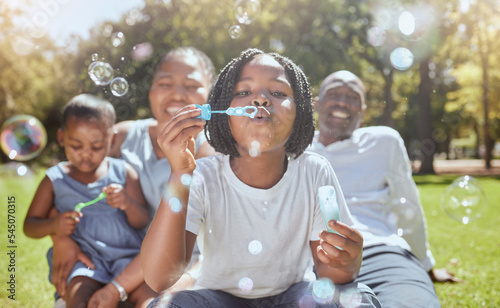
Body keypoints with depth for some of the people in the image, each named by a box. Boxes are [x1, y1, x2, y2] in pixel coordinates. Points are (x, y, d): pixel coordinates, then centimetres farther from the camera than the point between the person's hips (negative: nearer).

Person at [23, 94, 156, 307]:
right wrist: (53, 226, -10)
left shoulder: (123, 173, 8)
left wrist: (128, 203, -16)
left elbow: (142, 223, 7)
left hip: (126, 254, 1)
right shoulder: (55, 179, 8)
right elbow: (29, 226, 13)